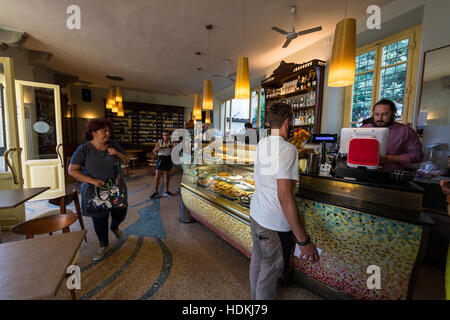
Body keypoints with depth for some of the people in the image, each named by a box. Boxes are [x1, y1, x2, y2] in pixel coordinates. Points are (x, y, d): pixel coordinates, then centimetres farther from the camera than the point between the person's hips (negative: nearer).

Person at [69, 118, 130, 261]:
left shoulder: (113, 145, -3)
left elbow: (126, 161, 4)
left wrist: (117, 154, -16)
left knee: (120, 214, 9)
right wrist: (93, 181, -21)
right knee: (99, 219, 11)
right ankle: (103, 245, 34)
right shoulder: (84, 149, -12)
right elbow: (72, 170, -12)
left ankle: (115, 227, 47)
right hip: (95, 191, -2)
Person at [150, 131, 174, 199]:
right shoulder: (159, 141, 0)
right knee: (157, 176, -3)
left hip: (168, 159, 2)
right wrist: (158, 148, -20)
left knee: (167, 176, 9)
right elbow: (154, 151, -1)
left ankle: (166, 192, 18)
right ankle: (156, 192, 7)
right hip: (160, 159, -2)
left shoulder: (171, 142, 4)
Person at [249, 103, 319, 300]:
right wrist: (303, 240, -19)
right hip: (274, 224, -8)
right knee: (270, 272, 12)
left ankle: (255, 297, 46)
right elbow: (284, 197, -26)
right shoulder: (287, 149, -21)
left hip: (255, 215, 8)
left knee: (257, 261, 25)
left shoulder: (261, 144, 4)